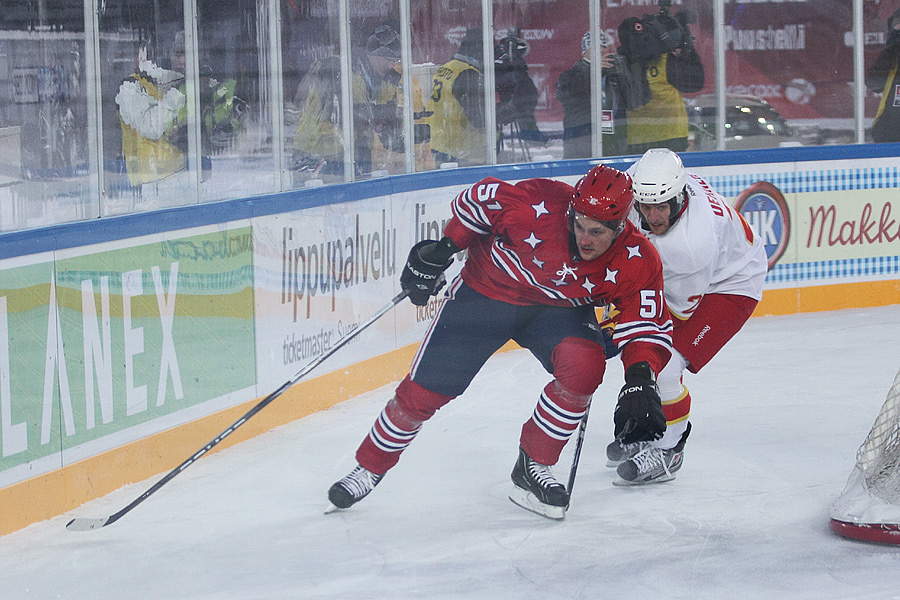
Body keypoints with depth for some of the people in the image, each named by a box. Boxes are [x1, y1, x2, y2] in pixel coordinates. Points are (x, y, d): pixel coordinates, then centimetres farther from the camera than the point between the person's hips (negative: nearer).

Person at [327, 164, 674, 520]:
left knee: (584, 366, -29)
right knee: (424, 391, -4)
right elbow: (478, 200, -13)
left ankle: (532, 467, -10)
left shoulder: (635, 262, -25)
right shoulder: (538, 204, -32)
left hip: (558, 309, 2)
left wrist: (640, 381, -38)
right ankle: (369, 468, 22)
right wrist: (443, 249, -11)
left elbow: (648, 327, -21)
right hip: (486, 289, -1)